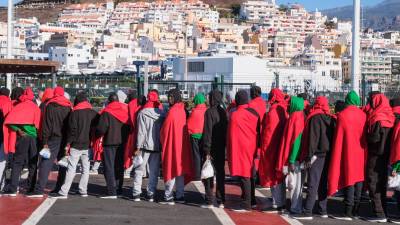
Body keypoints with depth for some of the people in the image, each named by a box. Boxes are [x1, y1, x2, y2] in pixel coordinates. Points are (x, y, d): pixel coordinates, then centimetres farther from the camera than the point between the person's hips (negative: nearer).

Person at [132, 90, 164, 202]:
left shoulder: (142, 113, -9)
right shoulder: (161, 113, 1)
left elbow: (141, 132, -10)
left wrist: (138, 147, -6)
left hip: (145, 146, -3)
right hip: (157, 146, 3)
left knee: (139, 170, 5)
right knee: (154, 172, 9)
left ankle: (136, 194, 2)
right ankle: (151, 194, 8)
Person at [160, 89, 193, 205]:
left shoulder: (172, 112, -17)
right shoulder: (182, 110, 7)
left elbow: (165, 130, -12)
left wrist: (162, 141, 2)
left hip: (171, 144, -8)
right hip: (181, 145, 8)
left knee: (171, 169, -3)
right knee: (179, 169, 12)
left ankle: (168, 197, -1)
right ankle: (180, 196, 16)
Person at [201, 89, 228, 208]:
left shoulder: (209, 112, -12)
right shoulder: (223, 112, 5)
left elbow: (208, 132, -15)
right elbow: (226, 130, 7)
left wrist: (206, 150, -15)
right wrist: (225, 145, 13)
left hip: (211, 148, -5)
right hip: (221, 148, 5)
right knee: (220, 173, 11)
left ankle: (209, 201, -1)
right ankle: (221, 201, 11)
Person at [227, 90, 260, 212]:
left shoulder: (235, 115, -15)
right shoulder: (254, 113, 3)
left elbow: (232, 136, -10)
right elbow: (258, 131, 9)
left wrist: (231, 152, -4)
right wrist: (257, 146, 17)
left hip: (240, 149, -7)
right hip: (252, 148, 7)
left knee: (244, 176, -3)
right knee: (250, 175, 18)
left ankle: (246, 204, -1)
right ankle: (251, 200, 28)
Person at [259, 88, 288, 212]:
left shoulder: (273, 111, -17)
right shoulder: (283, 110, 6)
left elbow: (269, 131, -18)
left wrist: (264, 148, -10)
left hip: (272, 148, -8)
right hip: (281, 147, 8)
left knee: (273, 175, 0)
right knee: (279, 175, 16)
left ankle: (277, 204, 2)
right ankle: (281, 201, 23)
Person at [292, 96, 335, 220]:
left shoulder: (315, 118, -8)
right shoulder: (332, 119, 9)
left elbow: (312, 138, -13)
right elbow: (333, 137, 11)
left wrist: (309, 156, -12)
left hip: (317, 155, -6)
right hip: (329, 155, 6)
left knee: (312, 185, -7)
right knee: (323, 184, 12)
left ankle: (307, 212, -9)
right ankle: (323, 210, 13)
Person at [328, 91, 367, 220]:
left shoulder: (342, 116, -9)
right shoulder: (363, 116, 0)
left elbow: (338, 139, -6)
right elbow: (366, 137, 6)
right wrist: (365, 154, 14)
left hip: (347, 154, -3)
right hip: (361, 154, 3)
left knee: (349, 181, -2)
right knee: (358, 182, 10)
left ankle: (348, 212, -5)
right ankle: (355, 211, 14)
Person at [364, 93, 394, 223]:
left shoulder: (377, 118, -16)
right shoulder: (389, 117, 10)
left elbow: (374, 138, -22)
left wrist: (367, 134, -4)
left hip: (376, 156, -8)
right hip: (385, 156, 8)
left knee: (373, 184, -4)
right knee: (382, 184, 15)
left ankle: (379, 214, -6)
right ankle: (382, 211, 20)